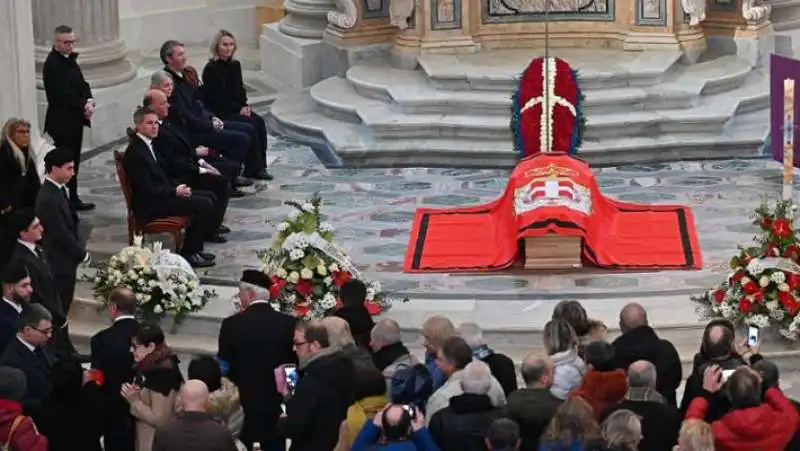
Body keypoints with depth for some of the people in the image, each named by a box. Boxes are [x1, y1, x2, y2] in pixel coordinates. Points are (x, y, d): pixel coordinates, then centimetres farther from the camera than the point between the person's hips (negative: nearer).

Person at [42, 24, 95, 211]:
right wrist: (84, 105, -15)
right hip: (62, 122, -9)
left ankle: (73, 200, 23)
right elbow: (63, 95, -22)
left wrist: (89, 102, -5)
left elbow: (82, 84, 13)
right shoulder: (52, 64, -17)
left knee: (73, 162, 15)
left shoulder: (70, 59, 12)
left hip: (75, 119, 9)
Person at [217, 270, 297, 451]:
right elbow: (296, 364, 3)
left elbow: (224, 367, -4)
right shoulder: (289, 324, -2)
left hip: (243, 405, -2)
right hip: (277, 405, 2)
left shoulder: (232, 324, -9)